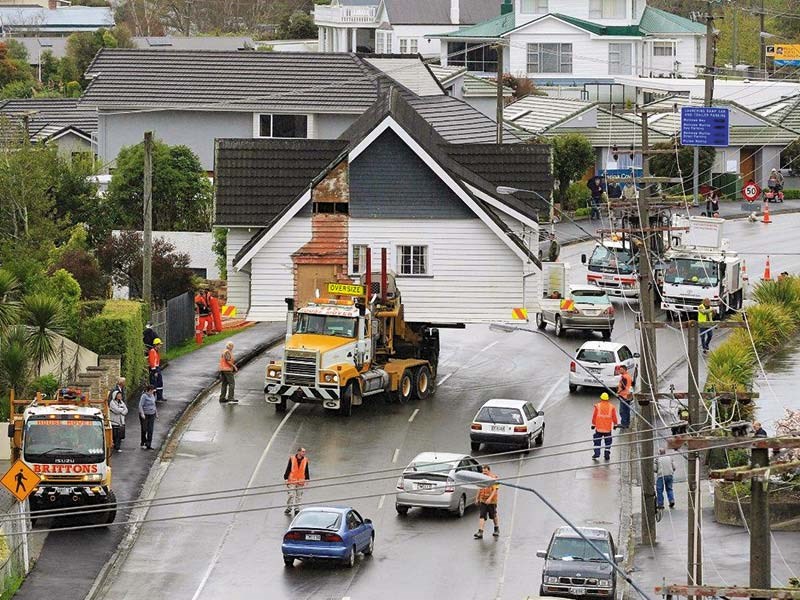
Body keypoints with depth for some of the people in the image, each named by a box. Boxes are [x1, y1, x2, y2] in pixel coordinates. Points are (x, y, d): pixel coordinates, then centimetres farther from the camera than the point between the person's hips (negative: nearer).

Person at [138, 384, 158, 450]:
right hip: (145, 415, -6)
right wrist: (142, 414, -25)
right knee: (144, 430, 5)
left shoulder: (152, 396, 8)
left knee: (150, 430, 2)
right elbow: (140, 405, -17)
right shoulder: (144, 396, -14)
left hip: (151, 415, 6)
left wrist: (156, 413, 22)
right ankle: (143, 444, 19)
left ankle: (149, 445, 6)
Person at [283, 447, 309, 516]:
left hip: (301, 481, 3)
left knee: (299, 496, 8)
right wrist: (286, 478, -2)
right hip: (292, 481, -3)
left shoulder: (305, 460, 3)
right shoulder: (292, 459, -5)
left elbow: (306, 471, 12)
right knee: (290, 495, -5)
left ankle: (297, 509, 17)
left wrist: (307, 479, 11)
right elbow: (288, 469, -1)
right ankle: (289, 508, 8)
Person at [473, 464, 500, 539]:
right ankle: (480, 532, -12)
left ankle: (497, 530, 32)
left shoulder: (493, 478, -11)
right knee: (482, 516, -6)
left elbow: (495, 489, -18)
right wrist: (478, 498, 19)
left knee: (494, 516, 12)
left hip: (491, 501, -4)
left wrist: (490, 498, -28)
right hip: (483, 500, 4)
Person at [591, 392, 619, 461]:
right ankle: (607, 455, 9)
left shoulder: (597, 406, -4)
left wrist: (593, 424, 12)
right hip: (608, 428, 1)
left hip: (599, 428, -1)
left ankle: (596, 453, 1)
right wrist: (615, 424, 19)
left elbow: (594, 416, 0)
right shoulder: (611, 407, -1)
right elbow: (614, 417, 4)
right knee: (608, 442, 12)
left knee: (597, 442, 10)